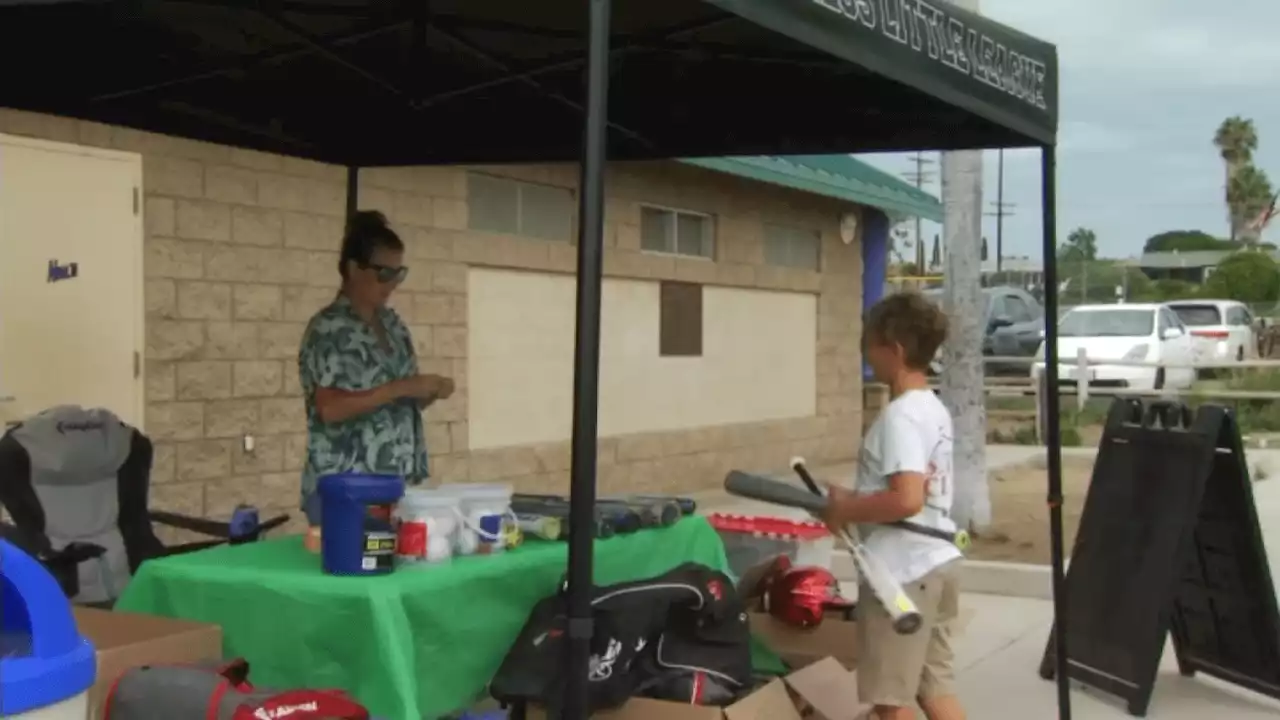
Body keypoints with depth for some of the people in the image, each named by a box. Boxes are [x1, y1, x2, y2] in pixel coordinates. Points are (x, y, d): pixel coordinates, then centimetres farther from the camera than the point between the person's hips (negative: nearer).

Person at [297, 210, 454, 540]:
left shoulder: (394, 325, 12)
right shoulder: (327, 329, -10)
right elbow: (330, 408, -20)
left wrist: (429, 392, -2)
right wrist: (400, 387, -22)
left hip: (399, 482, 7)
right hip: (343, 487, -7)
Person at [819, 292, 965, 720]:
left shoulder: (900, 416, -18)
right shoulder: (933, 409, 11)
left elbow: (906, 500, -28)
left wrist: (846, 511, -14)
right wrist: (856, 499, 9)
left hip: (902, 574, -9)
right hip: (937, 563, 9)